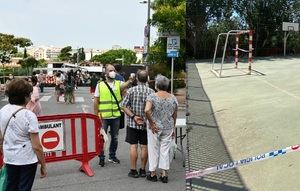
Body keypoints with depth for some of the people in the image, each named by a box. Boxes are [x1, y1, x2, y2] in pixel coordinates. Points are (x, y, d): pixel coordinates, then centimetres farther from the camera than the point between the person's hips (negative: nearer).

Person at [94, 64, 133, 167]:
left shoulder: (118, 83, 4)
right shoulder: (100, 85, -1)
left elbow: (123, 85, -19)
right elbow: (96, 101, 0)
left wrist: (129, 81, -40)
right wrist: (96, 115, -5)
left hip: (116, 116, 2)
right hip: (103, 116, -2)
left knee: (115, 137, 14)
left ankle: (112, 156, 31)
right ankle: (101, 157, 20)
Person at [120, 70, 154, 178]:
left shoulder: (131, 90, -7)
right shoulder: (151, 92, -6)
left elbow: (123, 106, -9)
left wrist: (133, 116, -10)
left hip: (132, 123, -1)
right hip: (146, 123, 1)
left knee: (133, 146, 5)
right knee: (144, 147, 9)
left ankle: (133, 170, 10)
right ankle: (142, 170, 17)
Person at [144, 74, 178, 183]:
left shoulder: (152, 97, -10)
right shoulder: (173, 98, 2)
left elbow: (147, 110, -26)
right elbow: (174, 115, 8)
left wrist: (151, 123, -15)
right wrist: (173, 129, 17)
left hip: (155, 128, -3)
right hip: (168, 128, 3)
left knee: (154, 150, 9)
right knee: (165, 150, 11)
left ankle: (153, 174, 18)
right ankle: (164, 175, 14)